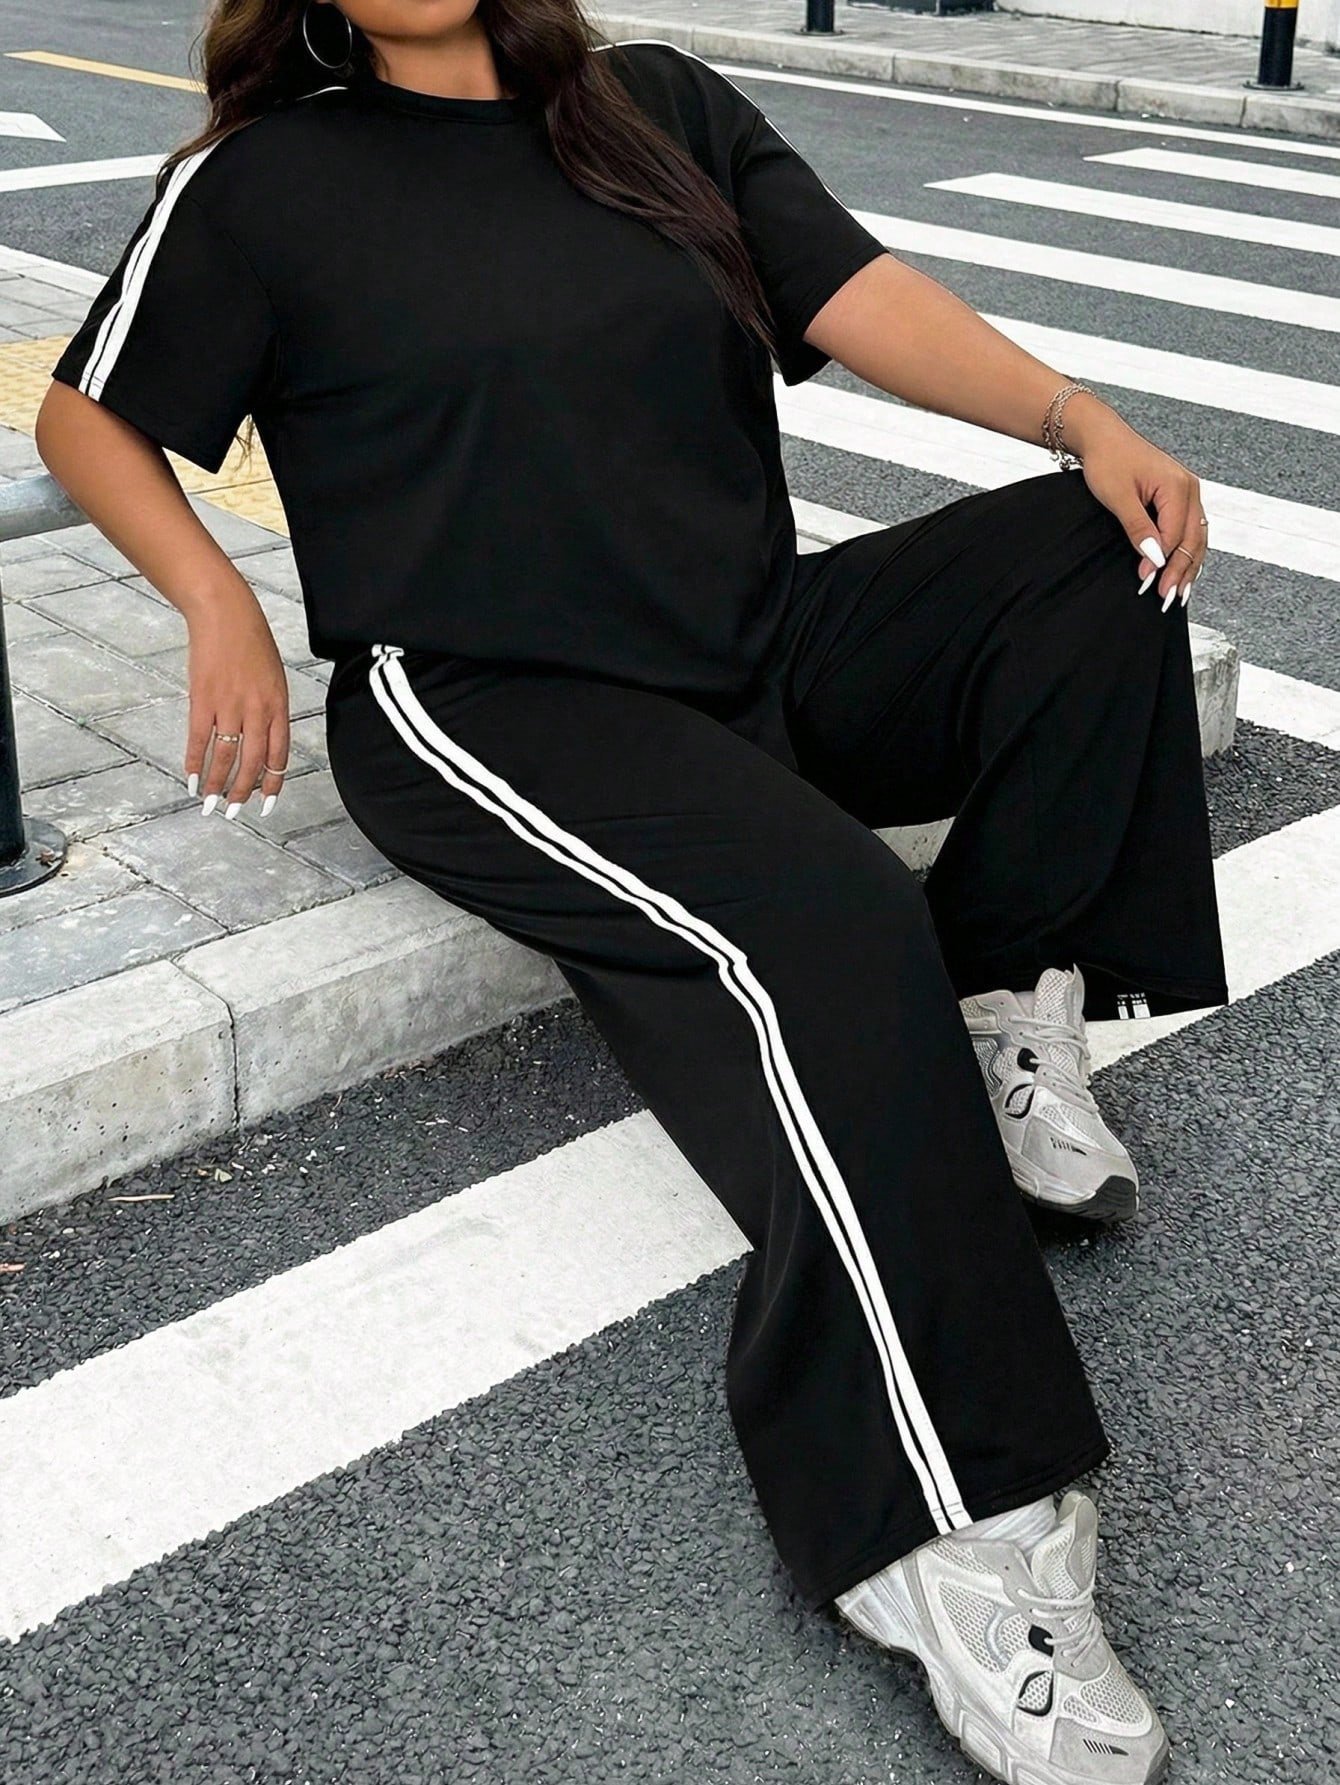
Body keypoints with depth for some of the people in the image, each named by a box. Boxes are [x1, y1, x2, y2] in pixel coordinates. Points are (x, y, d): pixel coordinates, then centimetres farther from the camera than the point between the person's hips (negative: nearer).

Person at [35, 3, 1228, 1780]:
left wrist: (1075, 411, -16)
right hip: (489, 702, -5)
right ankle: (951, 1527, -30)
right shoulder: (266, 180, 5)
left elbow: (862, 302, 2)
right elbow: (86, 417, 11)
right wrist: (218, 602, -7)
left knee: (1100, 550, -15)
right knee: (825, 930, -32)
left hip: (760, 651, 6)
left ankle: (1006, 1015, -9)